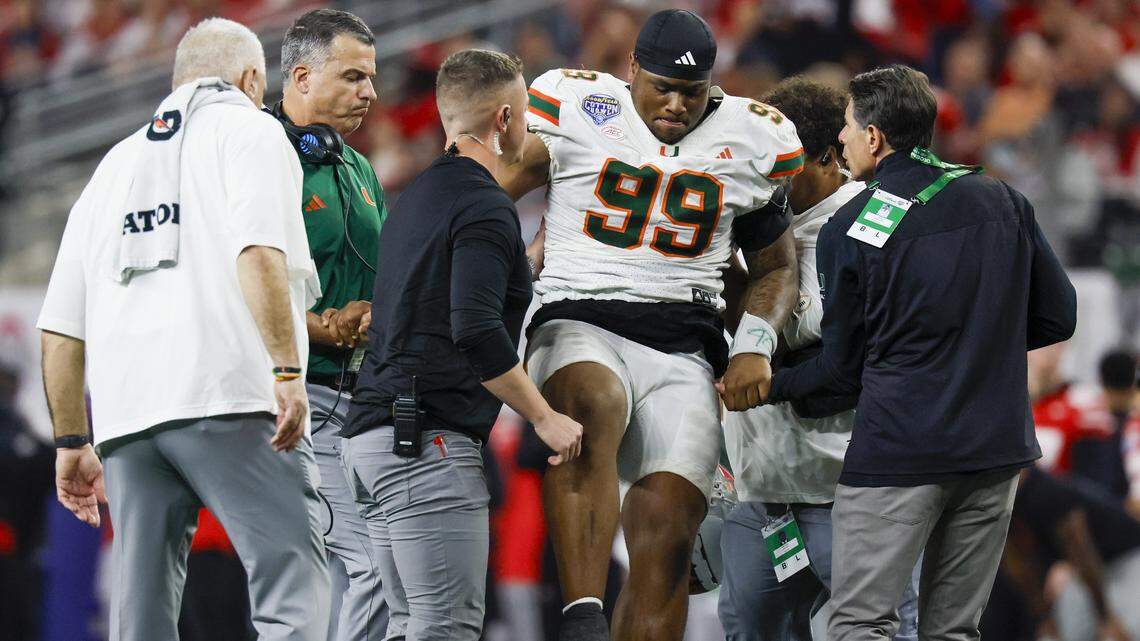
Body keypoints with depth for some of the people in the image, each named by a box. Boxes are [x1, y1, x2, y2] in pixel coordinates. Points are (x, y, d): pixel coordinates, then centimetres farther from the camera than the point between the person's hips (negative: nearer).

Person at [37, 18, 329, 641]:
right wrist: (287, 372, -16)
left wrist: (71, 440, 27)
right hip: (228, 399, -6)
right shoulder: (249, 130, 9)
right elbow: (260, 254, -11)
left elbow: (60, 326, 23)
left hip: (125, 413, 6)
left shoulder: (117, 162, 27)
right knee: (293, 589, -12)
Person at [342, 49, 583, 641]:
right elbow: (476, 331, -21)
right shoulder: (483, 207, -10)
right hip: (427, 440, -10)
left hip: (374, 436, 10)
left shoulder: (418, 195, 20)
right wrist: (545, 418, -13)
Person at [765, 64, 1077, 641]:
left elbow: (842, 370, 1)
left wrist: (768, 387, 18)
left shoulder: (847, 232, -5)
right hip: (996, 451, 5)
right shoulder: (1003, 202, 6)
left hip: (897, 451, -5)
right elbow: (1057, 317, 10)